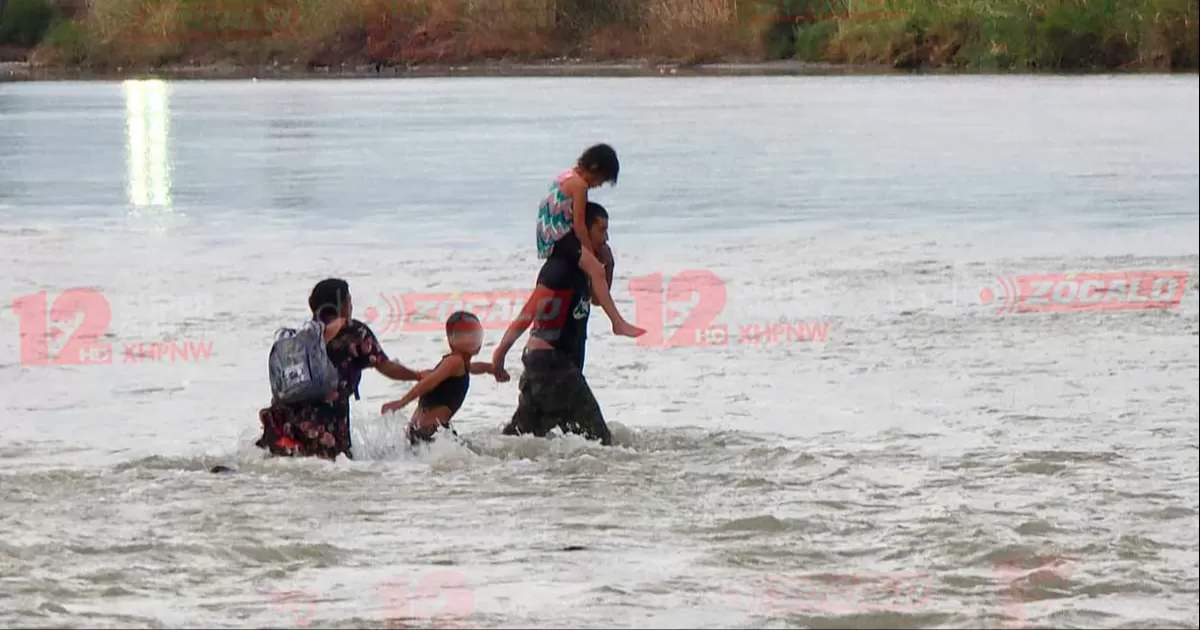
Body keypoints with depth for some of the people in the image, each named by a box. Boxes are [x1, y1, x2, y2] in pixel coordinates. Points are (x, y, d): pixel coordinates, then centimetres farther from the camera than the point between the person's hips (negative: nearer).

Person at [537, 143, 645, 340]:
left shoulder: (567, 175, 14)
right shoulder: (579, 184, -16)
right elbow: (579, 225, -18)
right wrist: (592, 254, -10)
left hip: (549, 234, 10)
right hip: (561, 237, -10)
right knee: (596, 269, -21)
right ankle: (617, 322, -30)